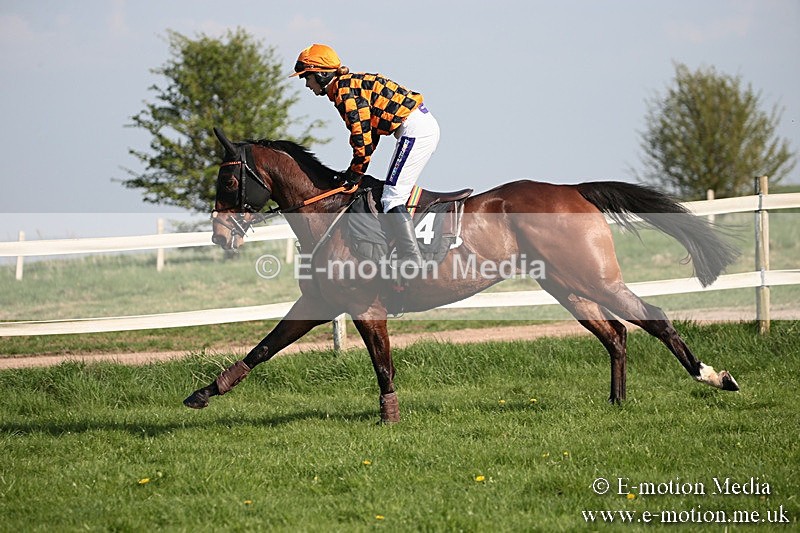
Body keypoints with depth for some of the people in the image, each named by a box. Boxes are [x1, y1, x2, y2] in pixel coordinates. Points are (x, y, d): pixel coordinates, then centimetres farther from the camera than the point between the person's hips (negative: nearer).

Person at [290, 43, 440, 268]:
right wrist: (354, 172, 16)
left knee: (392, 197, -12)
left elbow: (363, 138, -16)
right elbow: (370, 133, 21)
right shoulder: (351, 84, 19)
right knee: (399, 193, 14)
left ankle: (412, 260, -17)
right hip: (425, 125, 10)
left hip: (414, 129, -10)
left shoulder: (344, 90, -11)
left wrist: (355, 174, -4)